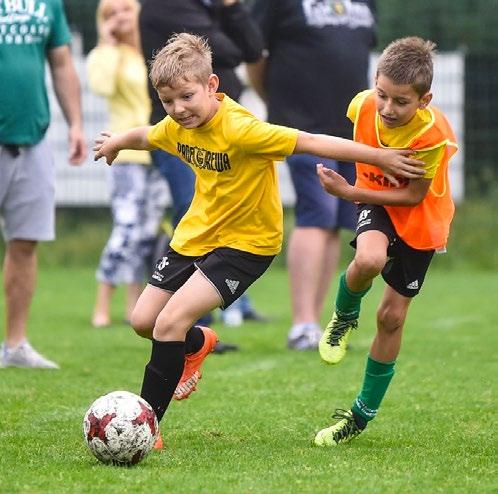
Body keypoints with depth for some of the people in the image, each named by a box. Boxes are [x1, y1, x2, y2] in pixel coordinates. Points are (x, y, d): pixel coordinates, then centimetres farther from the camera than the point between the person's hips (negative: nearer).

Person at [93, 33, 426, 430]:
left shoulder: (239, 129, -29)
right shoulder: (178, 126, -7)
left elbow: (309, 142, -27)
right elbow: (145, 137, 18)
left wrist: (380, 157, -25)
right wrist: (115, 143, 38)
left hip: (246, 243, -8)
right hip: (196, 231, 8)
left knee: (170, 322, -21)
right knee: (142, 320, 10)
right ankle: (198, 344, 43)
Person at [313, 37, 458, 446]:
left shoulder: (433, 134, -32)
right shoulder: (364, 105, -21)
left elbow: (413, 196, -23)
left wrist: (349, 193, -27)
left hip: (420, 219, -2)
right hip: (375, 201, 2)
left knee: (392, 316, 2)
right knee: (369, 260, -34)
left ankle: (364, 414, 20)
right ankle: (345, 317, 1)